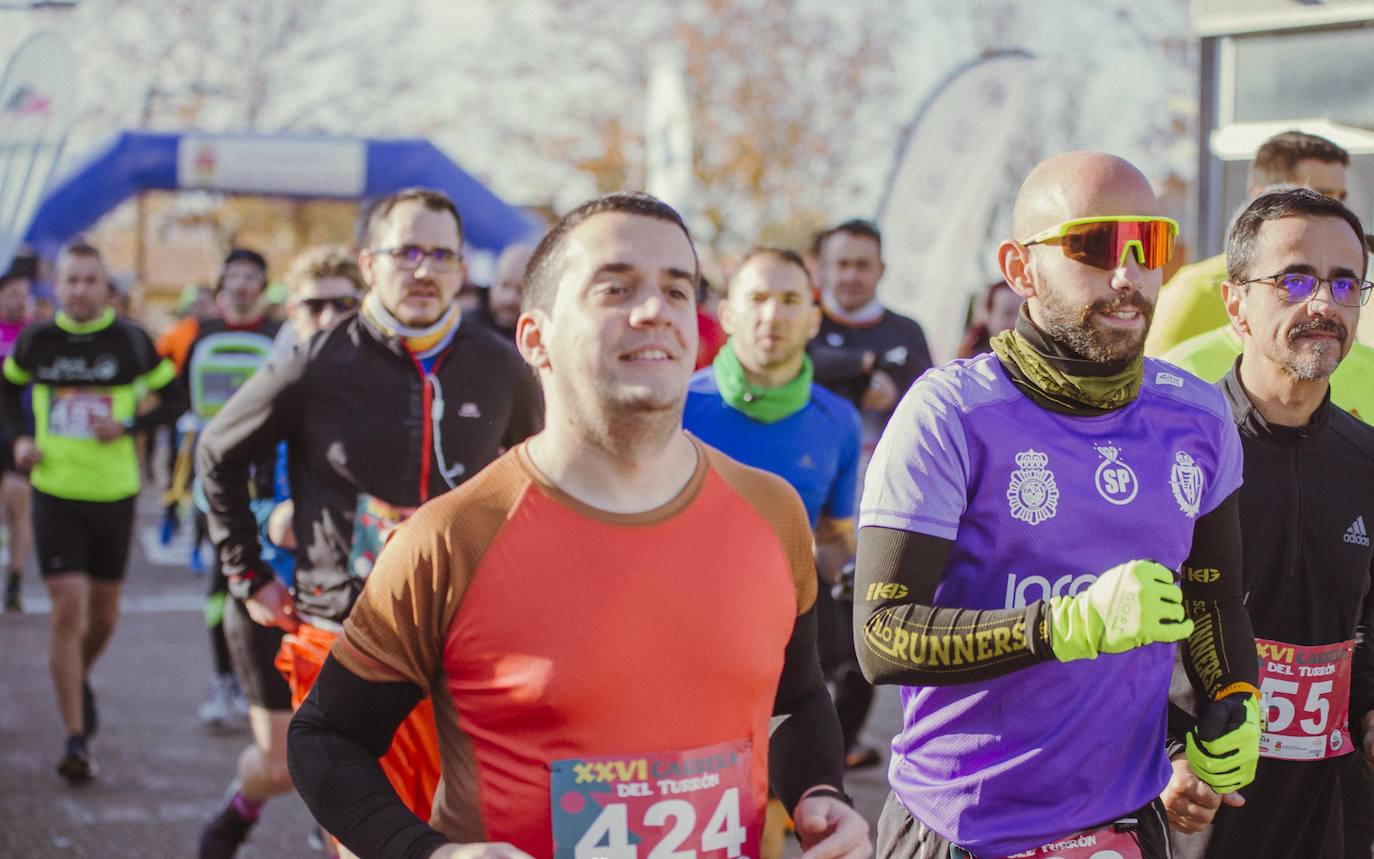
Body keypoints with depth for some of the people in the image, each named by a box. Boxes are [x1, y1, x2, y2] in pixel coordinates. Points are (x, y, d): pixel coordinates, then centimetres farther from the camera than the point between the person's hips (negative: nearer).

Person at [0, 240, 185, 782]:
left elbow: (174, 398, 4)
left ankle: (80, 678, 46)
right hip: (54, 492, -1)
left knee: (103, 613, 12)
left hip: (114, 493, 1)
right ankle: (76, 740, -7)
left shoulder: (130, 341, -3)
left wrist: (129, 426, -12)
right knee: (68, 609, -10)